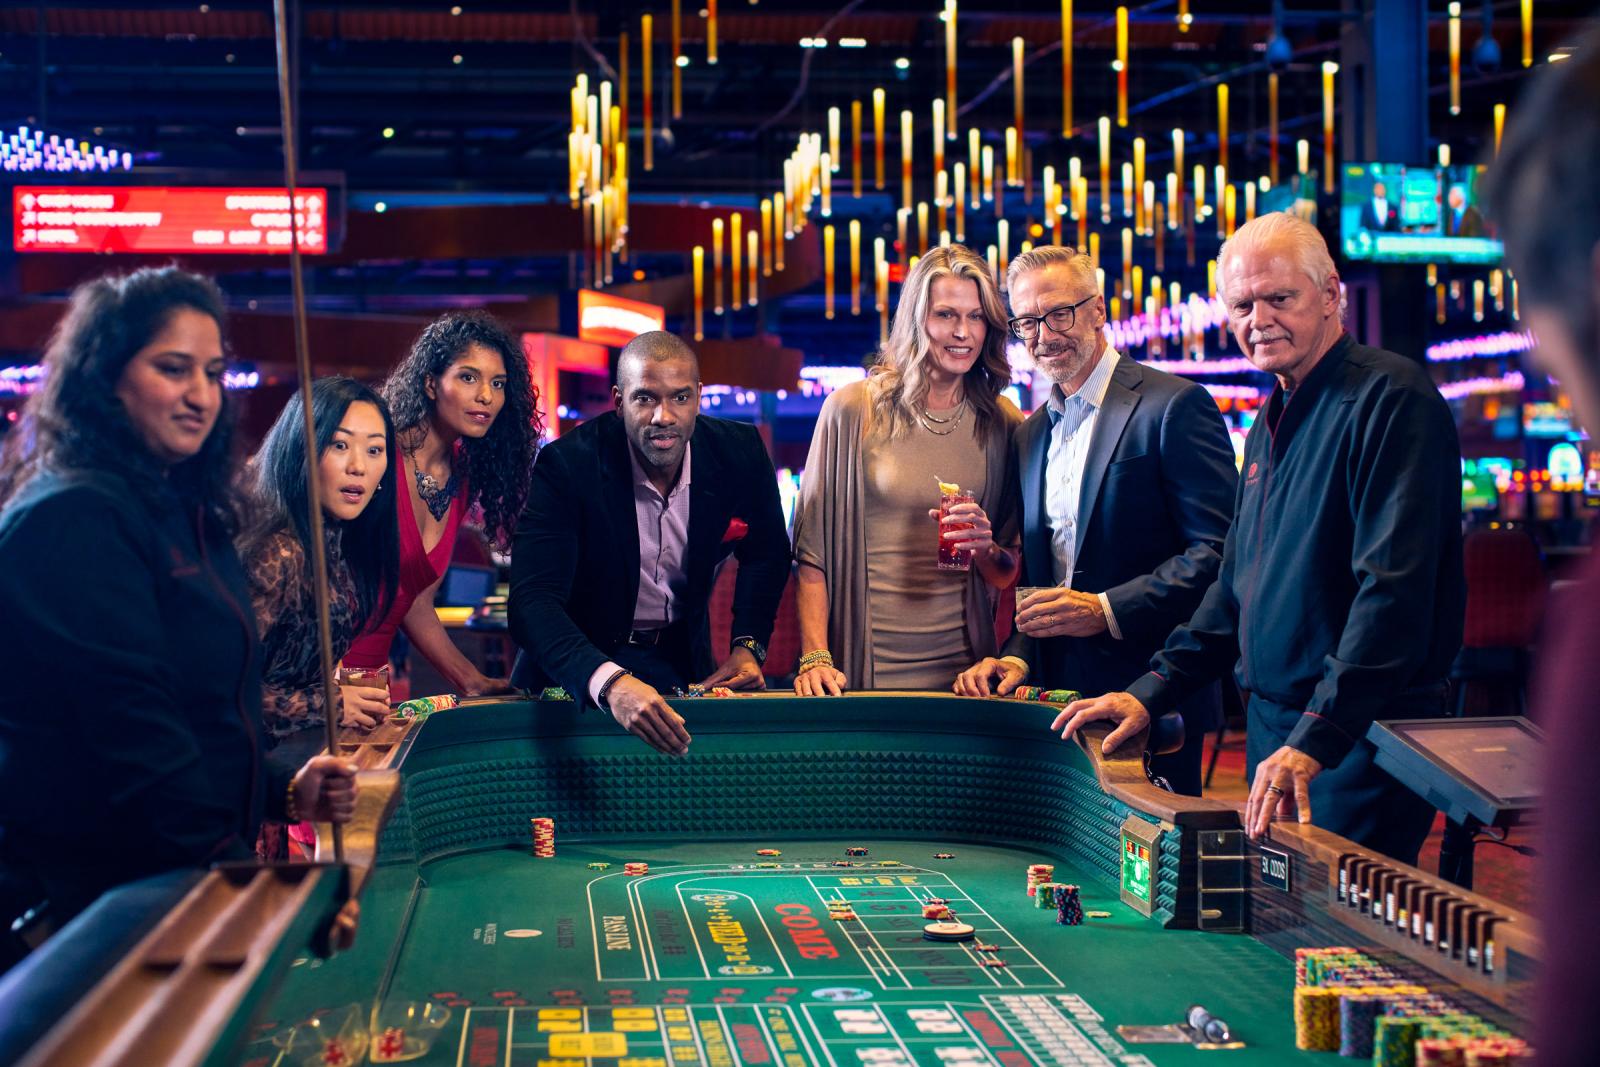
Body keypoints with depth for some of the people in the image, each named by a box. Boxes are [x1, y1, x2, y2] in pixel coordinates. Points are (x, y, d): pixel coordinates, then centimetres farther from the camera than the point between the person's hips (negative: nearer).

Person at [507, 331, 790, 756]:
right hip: (579, 668, -3)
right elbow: (532, 601, -32)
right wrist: (611, 683, -49)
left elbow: (766, 552, 8)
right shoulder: (566, 466, -24)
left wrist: (749, 645, -8)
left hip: (682, 656, 4)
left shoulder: (738, 453, -11)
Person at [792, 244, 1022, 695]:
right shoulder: (852, 409, -5)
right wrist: (815, 658, -10)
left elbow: (1008, 576, 11)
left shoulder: (1004, 424, 4)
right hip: (866, 664, -2)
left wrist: (986, 550, -11)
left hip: (961, 668, 3)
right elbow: (811, 547, -2)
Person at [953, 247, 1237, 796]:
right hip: (1059, 695, 6)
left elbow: (1219, 550, -15)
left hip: (1151, 699, -6)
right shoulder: (1032, 433, 15)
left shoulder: (1174, 406, -8)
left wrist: (1107, 610, -21)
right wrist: (1018, 656, 1)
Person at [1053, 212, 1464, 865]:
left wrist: (1316, 739, -29)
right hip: (1272, 727, 8)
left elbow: (1395, 585, -23)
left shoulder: (1390, 396, -13)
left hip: (1358, 738, -8)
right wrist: (1152, 693, 14)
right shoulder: (1271, 423, 17)